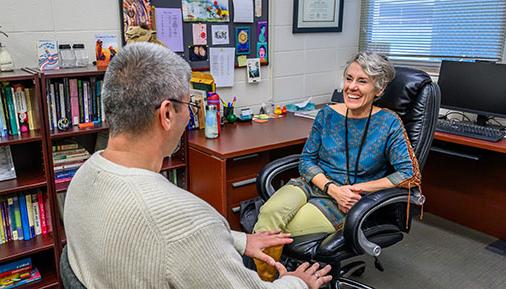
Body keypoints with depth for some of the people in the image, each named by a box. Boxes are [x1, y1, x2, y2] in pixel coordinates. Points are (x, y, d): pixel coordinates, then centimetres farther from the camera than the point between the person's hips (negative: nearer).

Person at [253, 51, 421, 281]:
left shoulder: (388, 123, -4)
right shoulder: (327, 115, 4)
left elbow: (409, 173, -8)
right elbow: (307, 160, 5)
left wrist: (360, 188, -14)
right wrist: (333, 189, -13)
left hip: (352, 203, -3)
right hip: (315, 184, 3)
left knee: (277, 229, -24)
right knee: (269, 212, -29)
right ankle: (260, 279, -16)